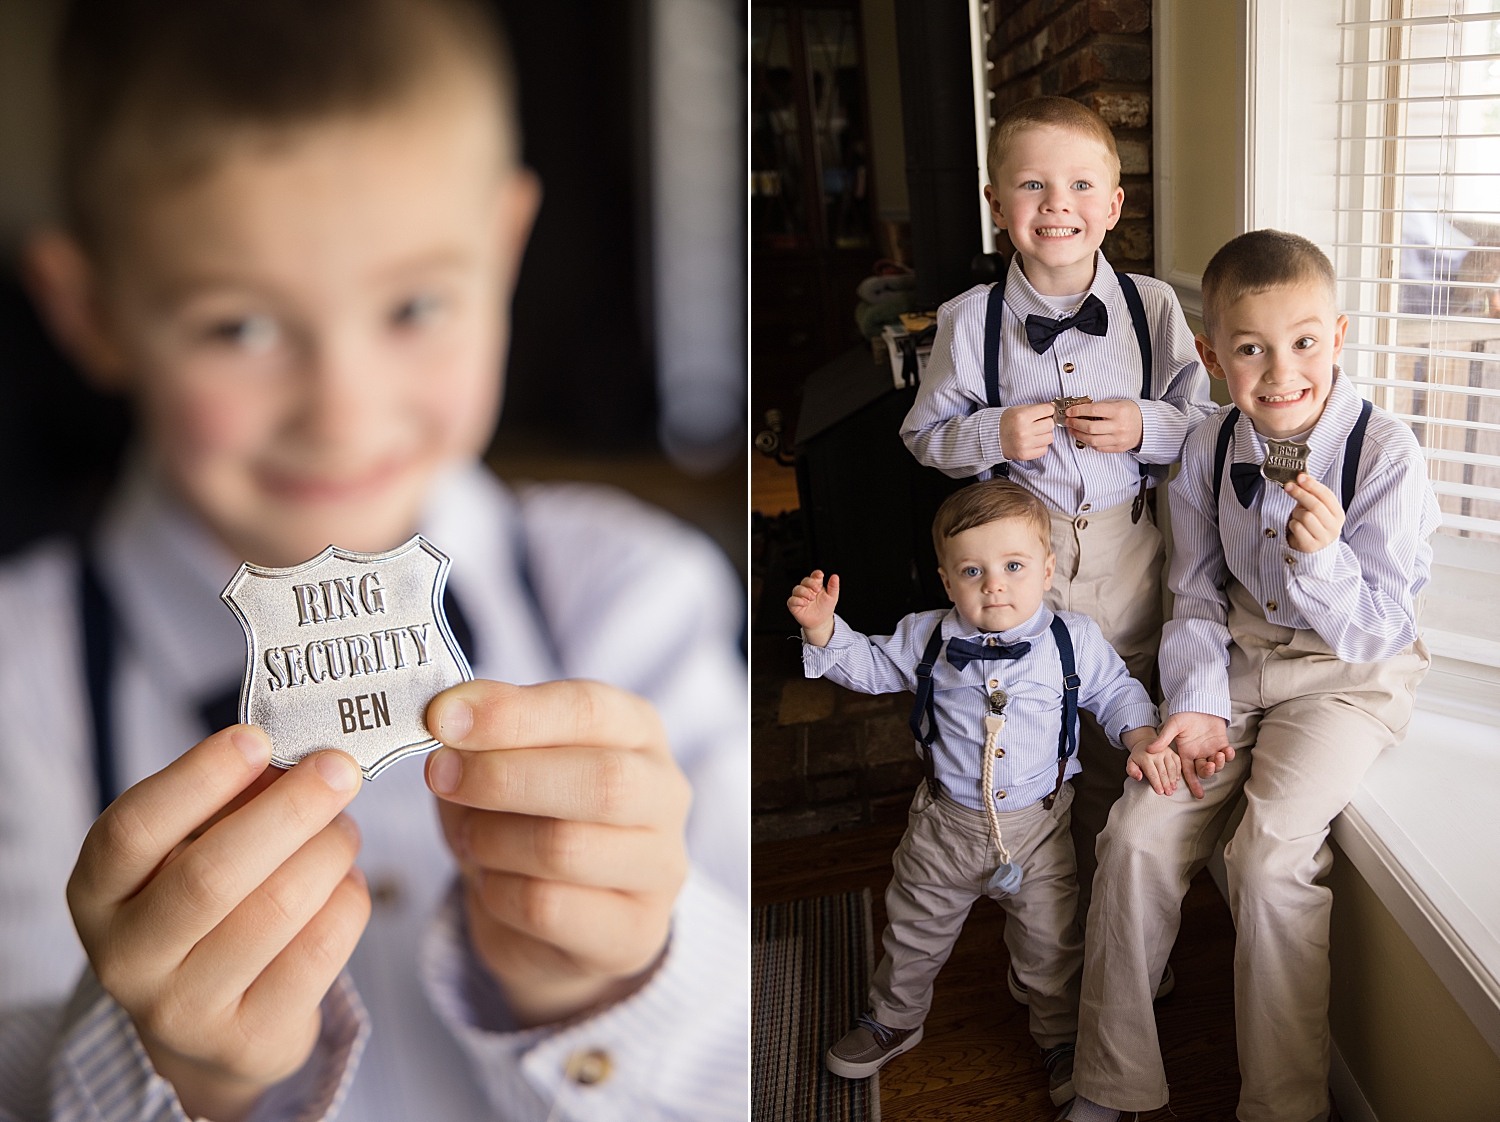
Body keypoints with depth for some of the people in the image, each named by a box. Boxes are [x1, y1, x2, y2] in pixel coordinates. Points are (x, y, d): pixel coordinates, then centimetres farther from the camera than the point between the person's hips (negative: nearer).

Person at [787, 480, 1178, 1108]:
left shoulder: (1074, 640, -11)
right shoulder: (927, 638, -8)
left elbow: (1116, 693, 2)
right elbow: (871, 668, 5)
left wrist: (1142, 740, -15)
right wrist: (824, 629, -10)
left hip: (1037, 826, -1)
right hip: (945, 823, 1)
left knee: (1050, 945, 14)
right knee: (914, 935, 18)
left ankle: (1061, 1037, 41)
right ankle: (893, 1020, 44)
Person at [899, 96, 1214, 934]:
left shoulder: (1153, 307, -3)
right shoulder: (970, 320, -5)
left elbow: (1206, 423, 4)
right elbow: (926, 433, 2)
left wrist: (1145, 427, -16)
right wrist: (991, 436, -17)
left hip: (1126, 557, 1)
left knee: (1115, 761, 13)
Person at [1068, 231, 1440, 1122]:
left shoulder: (1387, 454, -17)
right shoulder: (1210, 452, -4)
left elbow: (1375, 630, -16)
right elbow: (1199, 598, 6)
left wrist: (1322, 555, -36)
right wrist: (1197, 704, -9)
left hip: (1348, 676, -4)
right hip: (1238, 660, 4)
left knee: (1273, 855, -23)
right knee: (1138, 834, -9)